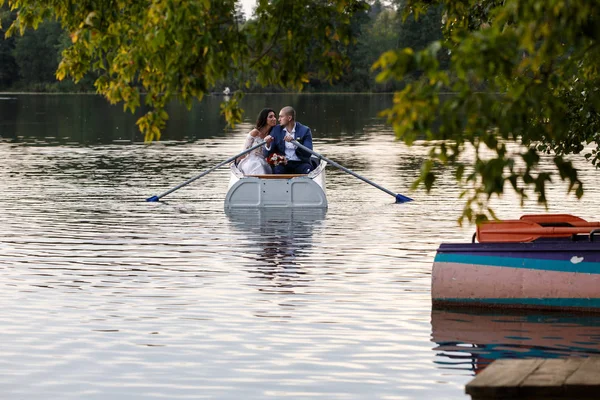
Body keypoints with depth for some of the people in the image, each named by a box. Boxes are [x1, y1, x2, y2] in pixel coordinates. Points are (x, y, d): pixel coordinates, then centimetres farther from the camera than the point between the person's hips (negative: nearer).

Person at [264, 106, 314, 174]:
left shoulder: (305, 130, -1)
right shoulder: (276, 130, 8)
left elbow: (308, 153, -12)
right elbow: (267, 154, 6)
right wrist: (268, 144, -17)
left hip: (300, 163, -2)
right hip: (283, 164, 2)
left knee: (308, 170, -32)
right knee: (277, 170, -31)